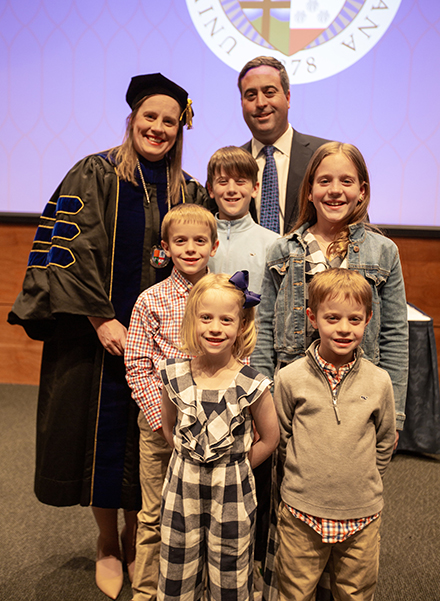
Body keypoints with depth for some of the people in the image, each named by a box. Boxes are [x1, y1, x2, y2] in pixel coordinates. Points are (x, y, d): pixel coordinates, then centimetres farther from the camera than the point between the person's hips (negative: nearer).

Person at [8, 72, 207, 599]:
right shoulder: (94, 175, -3)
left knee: (146, 445, 10)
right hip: (97, 336, -2)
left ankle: (135, 541, 32)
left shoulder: (188, 194, 7)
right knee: (102, 434, 9)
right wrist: (101, 319, -17)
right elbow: (70, 250, -10)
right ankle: (107, 545, 31)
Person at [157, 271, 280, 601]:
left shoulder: (251, 385, -16)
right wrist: (192, 460, 3)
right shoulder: (175, 376, -8)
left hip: (232, 496, -2)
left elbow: (270, 438, -3)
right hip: (182, 490, 2)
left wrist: (233, 466, -1)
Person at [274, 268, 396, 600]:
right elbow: (280, 437, 4)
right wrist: (304, 474, 2)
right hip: (302, 511, -1)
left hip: (362, 514, 1)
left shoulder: (378, 381, -6)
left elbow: (385, 444, 7)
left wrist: (362, 481, 5)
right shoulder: (290, 378, -10)